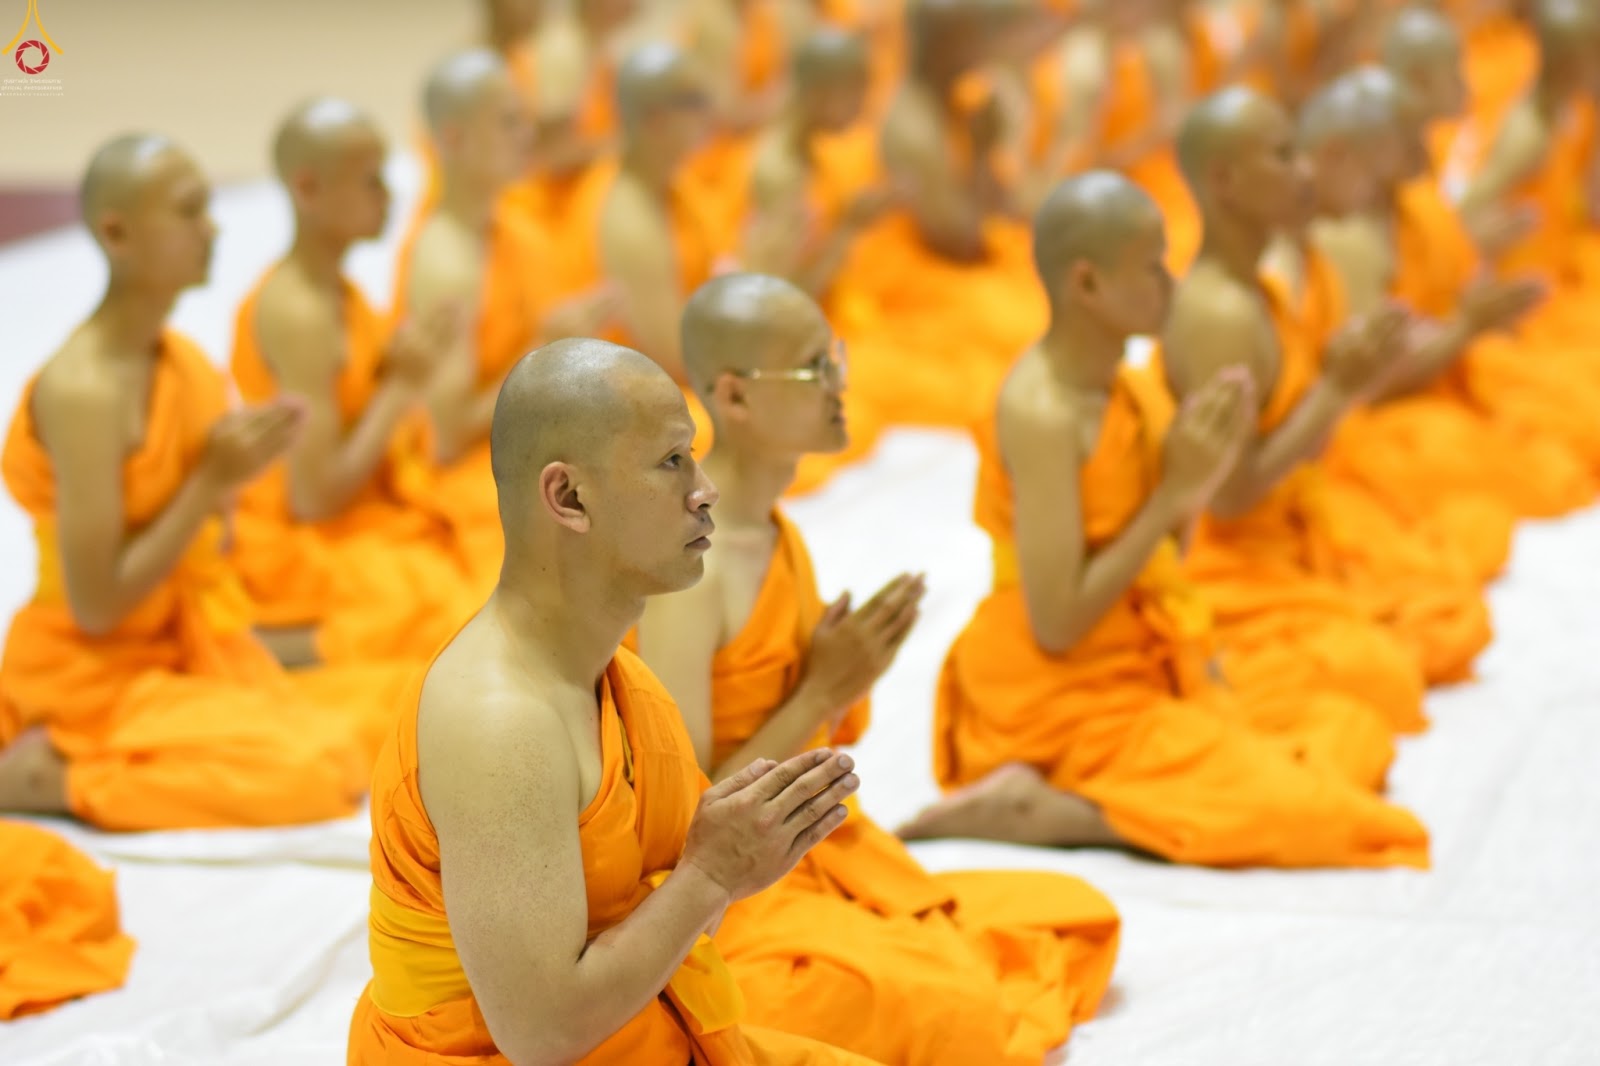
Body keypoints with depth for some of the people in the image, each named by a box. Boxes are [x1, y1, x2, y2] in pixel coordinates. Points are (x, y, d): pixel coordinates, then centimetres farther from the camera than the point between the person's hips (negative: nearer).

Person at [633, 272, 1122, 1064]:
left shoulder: (778, 533, 5)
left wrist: (842, 684, -8)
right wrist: (821, 695, -20)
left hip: (828, 864, 9)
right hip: (727, 902, -9)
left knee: (1078, 920, 9)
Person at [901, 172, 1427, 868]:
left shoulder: (1132, 393, 6)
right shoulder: (1042, 414, -20)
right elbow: (1056, 624, -23)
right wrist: (1173, 494, -19)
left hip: (1142, 677, 9)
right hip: (1058, 701, -9)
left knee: (1357, 732, 11)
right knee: (1297, 809, -17)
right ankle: (1031, 809, -13)